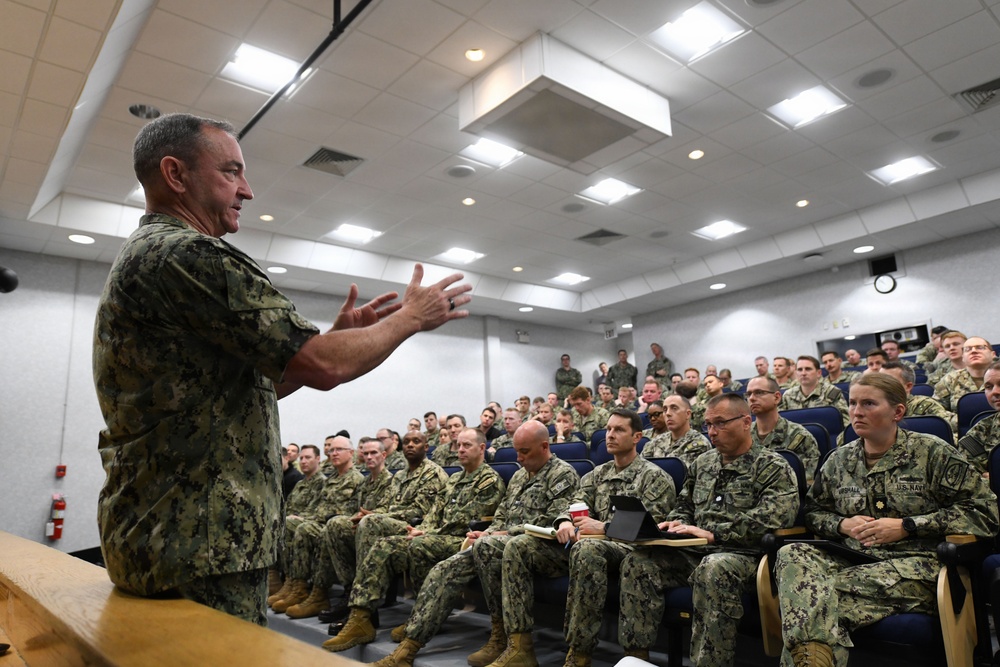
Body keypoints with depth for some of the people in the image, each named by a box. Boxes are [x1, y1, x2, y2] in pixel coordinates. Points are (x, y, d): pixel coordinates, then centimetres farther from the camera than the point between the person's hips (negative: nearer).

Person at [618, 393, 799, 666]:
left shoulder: (773, 467, -3)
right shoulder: (702, 463, 16)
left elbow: (771, 518, -19)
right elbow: (684, 506, 25)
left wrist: (714, 534, -23)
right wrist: (676, 523, 1)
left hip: (742, 555, -6)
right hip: (695, 551, 6)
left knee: (713, 569, -39)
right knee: (638, 562, -16)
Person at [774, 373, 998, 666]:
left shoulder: (932, 452, 3)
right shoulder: (839, 460, 15)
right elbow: (812, 511, 23)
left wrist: (906, 527, -10)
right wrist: (843, 525, -1)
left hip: (916, 565, -4)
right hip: (853, 561, 5)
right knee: (791, 554, -31)